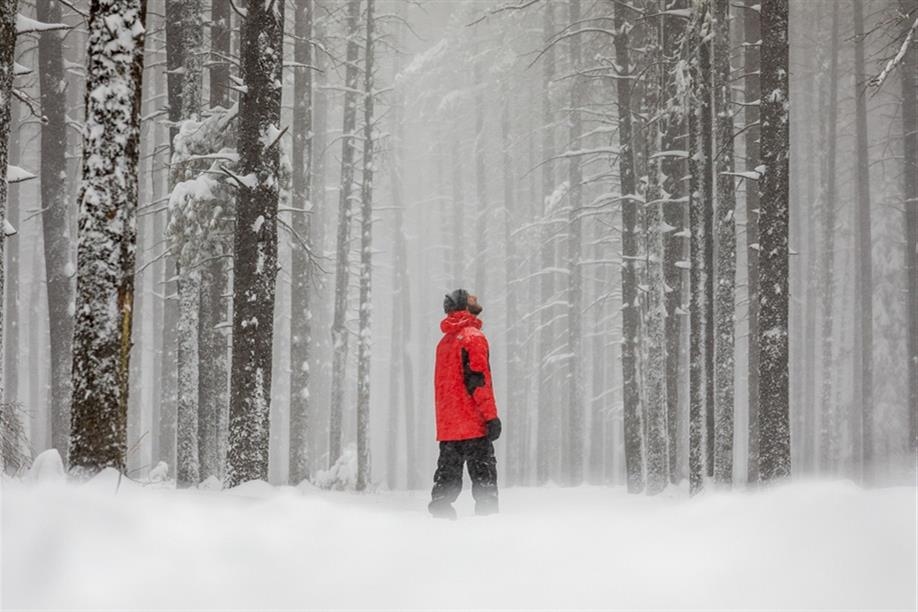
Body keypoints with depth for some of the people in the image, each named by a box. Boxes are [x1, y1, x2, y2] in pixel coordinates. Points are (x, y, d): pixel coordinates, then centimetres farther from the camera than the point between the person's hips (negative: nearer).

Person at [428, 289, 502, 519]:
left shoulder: (445, 340, 20)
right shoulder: (472, 336, -8)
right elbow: (478, 379, -16)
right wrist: (491, 416, -16)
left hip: (447, 425, 8)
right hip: (472, 423, -8)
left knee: (447, 479, 9)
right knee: (483, 477, -7)